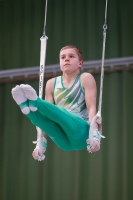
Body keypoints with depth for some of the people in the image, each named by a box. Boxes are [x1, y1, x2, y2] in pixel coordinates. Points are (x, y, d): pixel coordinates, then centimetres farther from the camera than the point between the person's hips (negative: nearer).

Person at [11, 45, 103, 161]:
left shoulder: (85, 78, 2)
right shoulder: (52, 83, 12)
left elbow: (92, 108, -9)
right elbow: (49, 111, 7)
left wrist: (95, 136, -23)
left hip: (81, 133, -4)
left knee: (60, 113, -34)